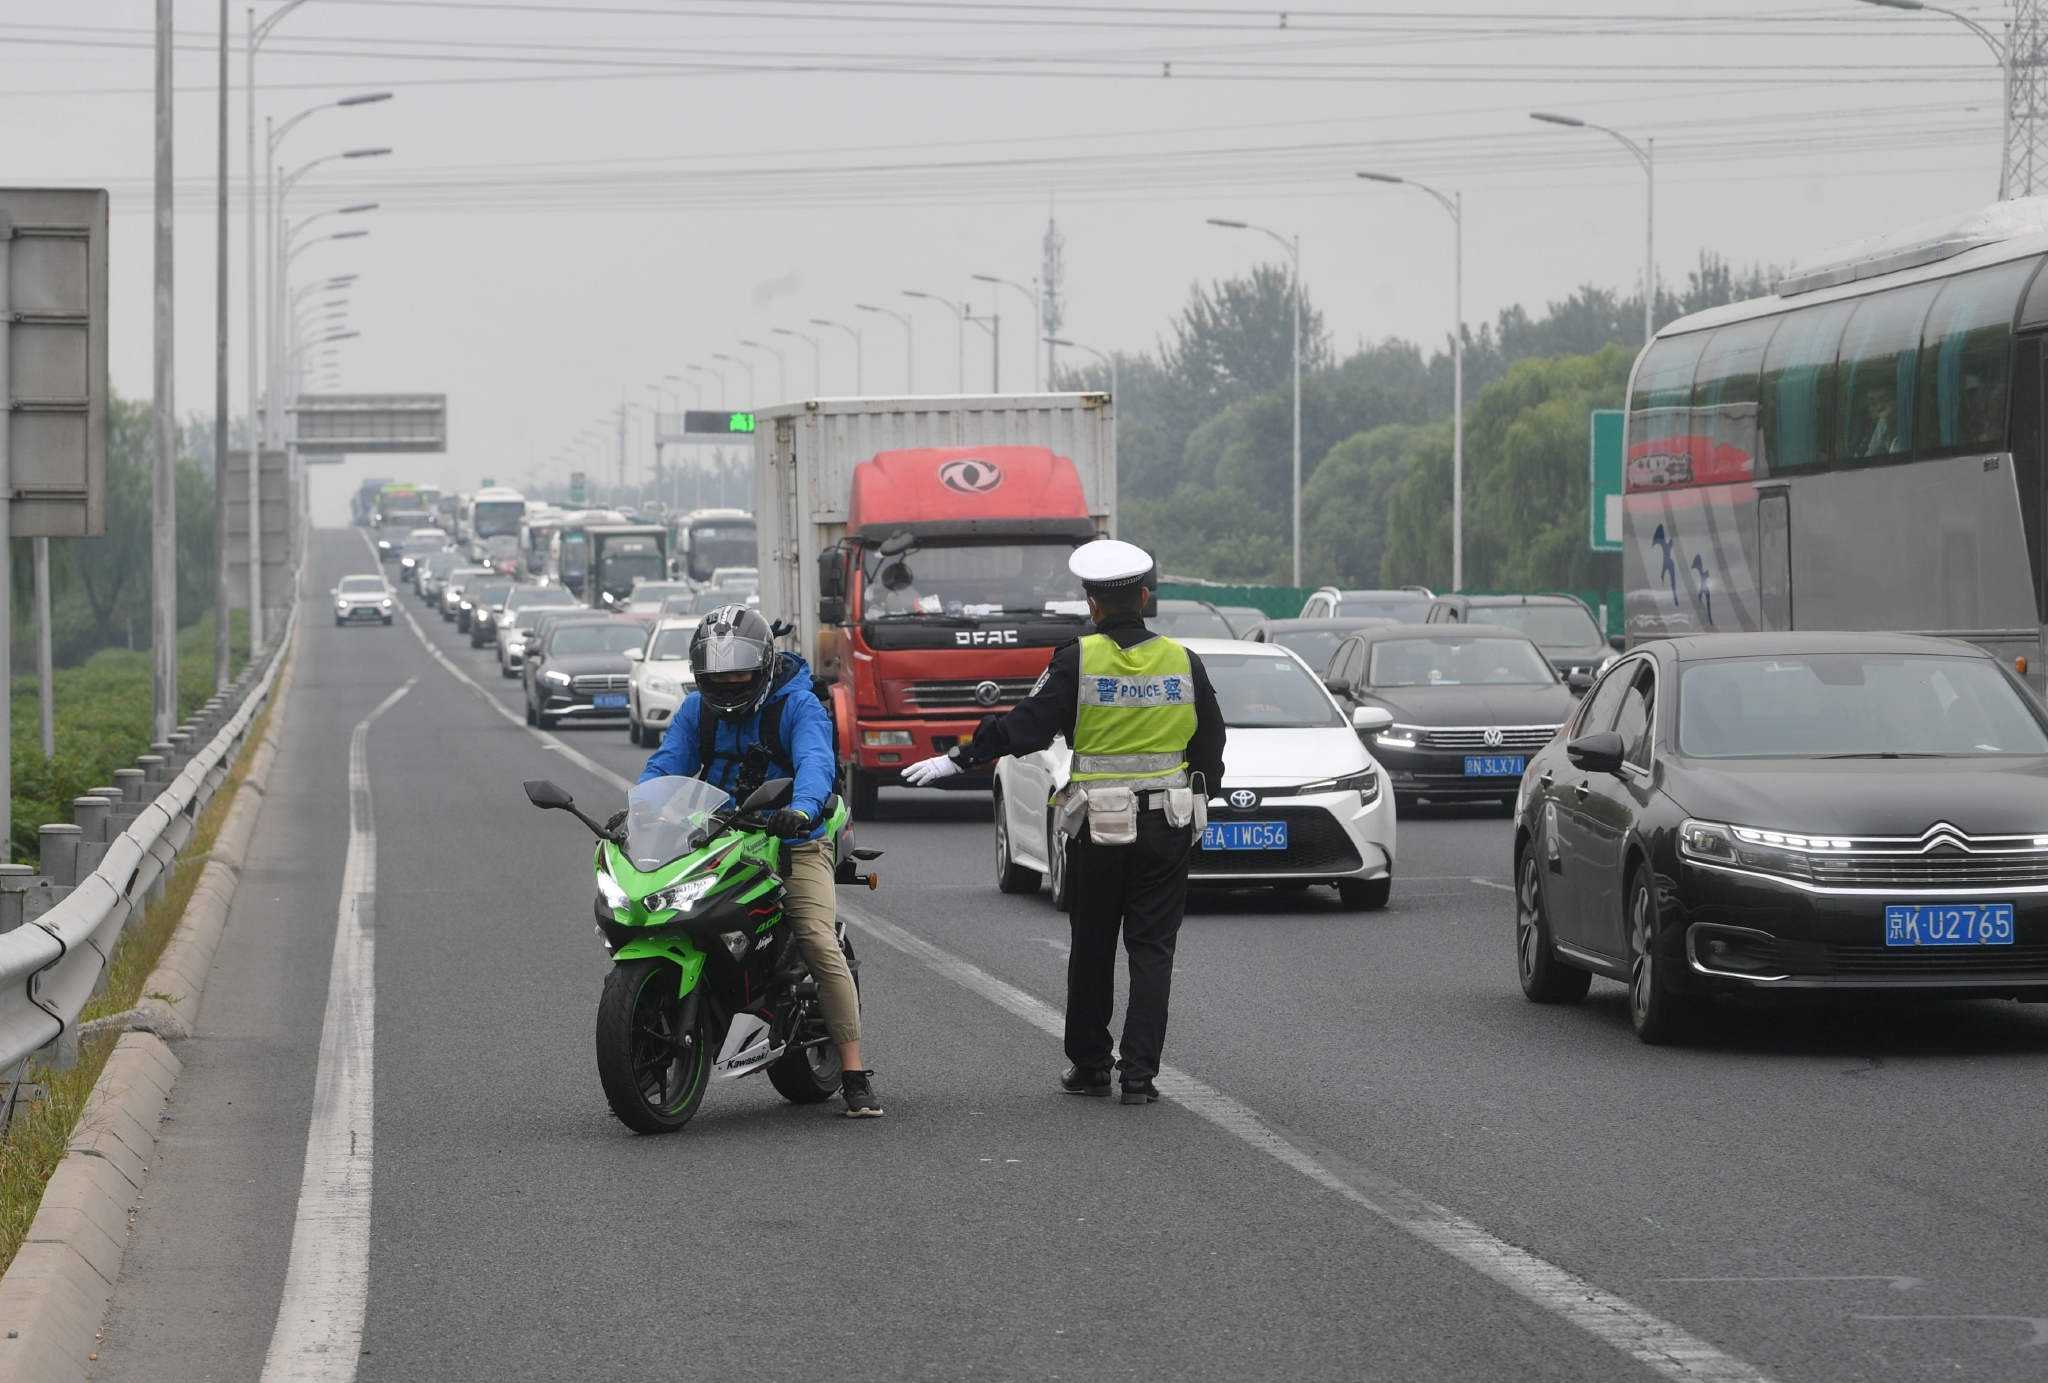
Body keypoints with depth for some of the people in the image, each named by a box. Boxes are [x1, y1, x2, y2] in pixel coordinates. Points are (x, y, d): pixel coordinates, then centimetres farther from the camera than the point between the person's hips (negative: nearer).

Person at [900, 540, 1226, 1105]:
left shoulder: (1078, 661, -8)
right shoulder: (1183, 663, 0)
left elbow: (1025, 725, -9)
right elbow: (1210, 743, 9)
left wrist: (957, 760, -2)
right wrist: (1198, 794, 24)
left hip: (1097, 825, -1)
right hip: (1167, 824, 2)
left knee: (1092, 948, 12)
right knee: (1152, 950, 4)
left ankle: (1088, 1063, 19)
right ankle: (1140, 1073, -2)